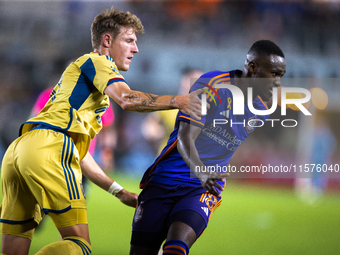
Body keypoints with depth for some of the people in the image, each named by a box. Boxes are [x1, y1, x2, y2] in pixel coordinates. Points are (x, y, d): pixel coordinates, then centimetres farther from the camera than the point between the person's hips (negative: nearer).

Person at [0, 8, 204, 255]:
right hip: (49, 148, -9)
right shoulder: (96, 61, 12)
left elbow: (78, 152, 36)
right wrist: (178, 101, -12)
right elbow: (126, 99, -11)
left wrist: (118, 191, 35)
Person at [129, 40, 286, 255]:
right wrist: (201, 171, -40)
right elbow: (184, 139, -23)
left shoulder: (260, 111, 5)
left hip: (206, 189, 2)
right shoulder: (211, 86, -13)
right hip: (166, 179, -2)